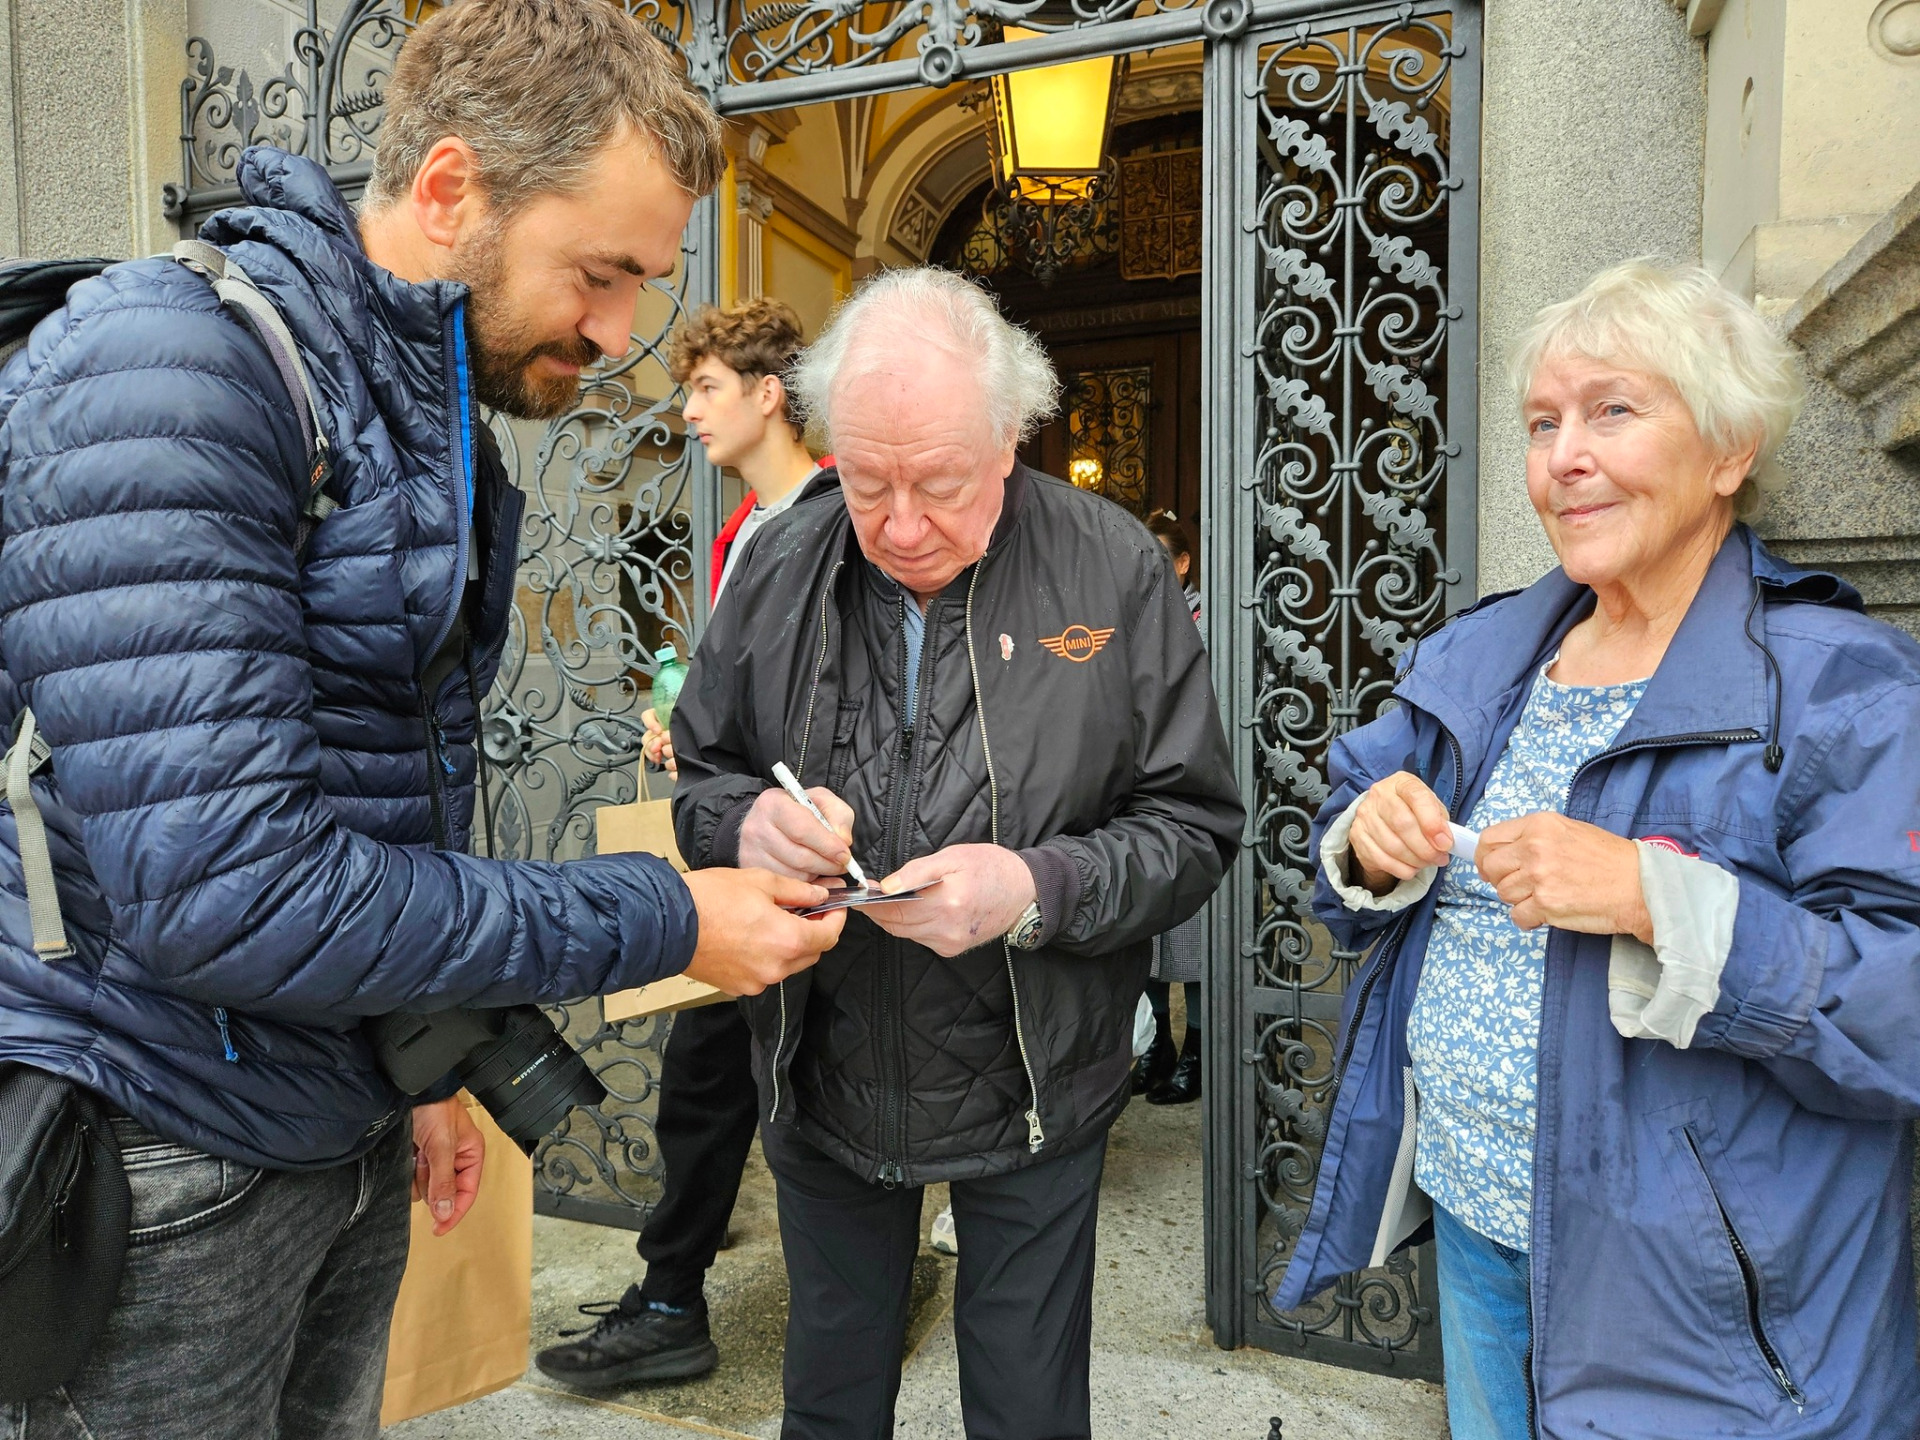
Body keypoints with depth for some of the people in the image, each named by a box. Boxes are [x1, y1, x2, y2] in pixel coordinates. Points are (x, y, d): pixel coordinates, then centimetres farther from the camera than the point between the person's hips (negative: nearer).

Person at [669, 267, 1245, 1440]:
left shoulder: (1114, 570, -13)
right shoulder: (782, 570, -6)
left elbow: (1194, 827, -11)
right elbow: (701, 781, 3)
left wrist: (1035, 889, -27)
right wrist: (747, 823, -20)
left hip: (1032, 1104, -2)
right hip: (823, 1089, 3)